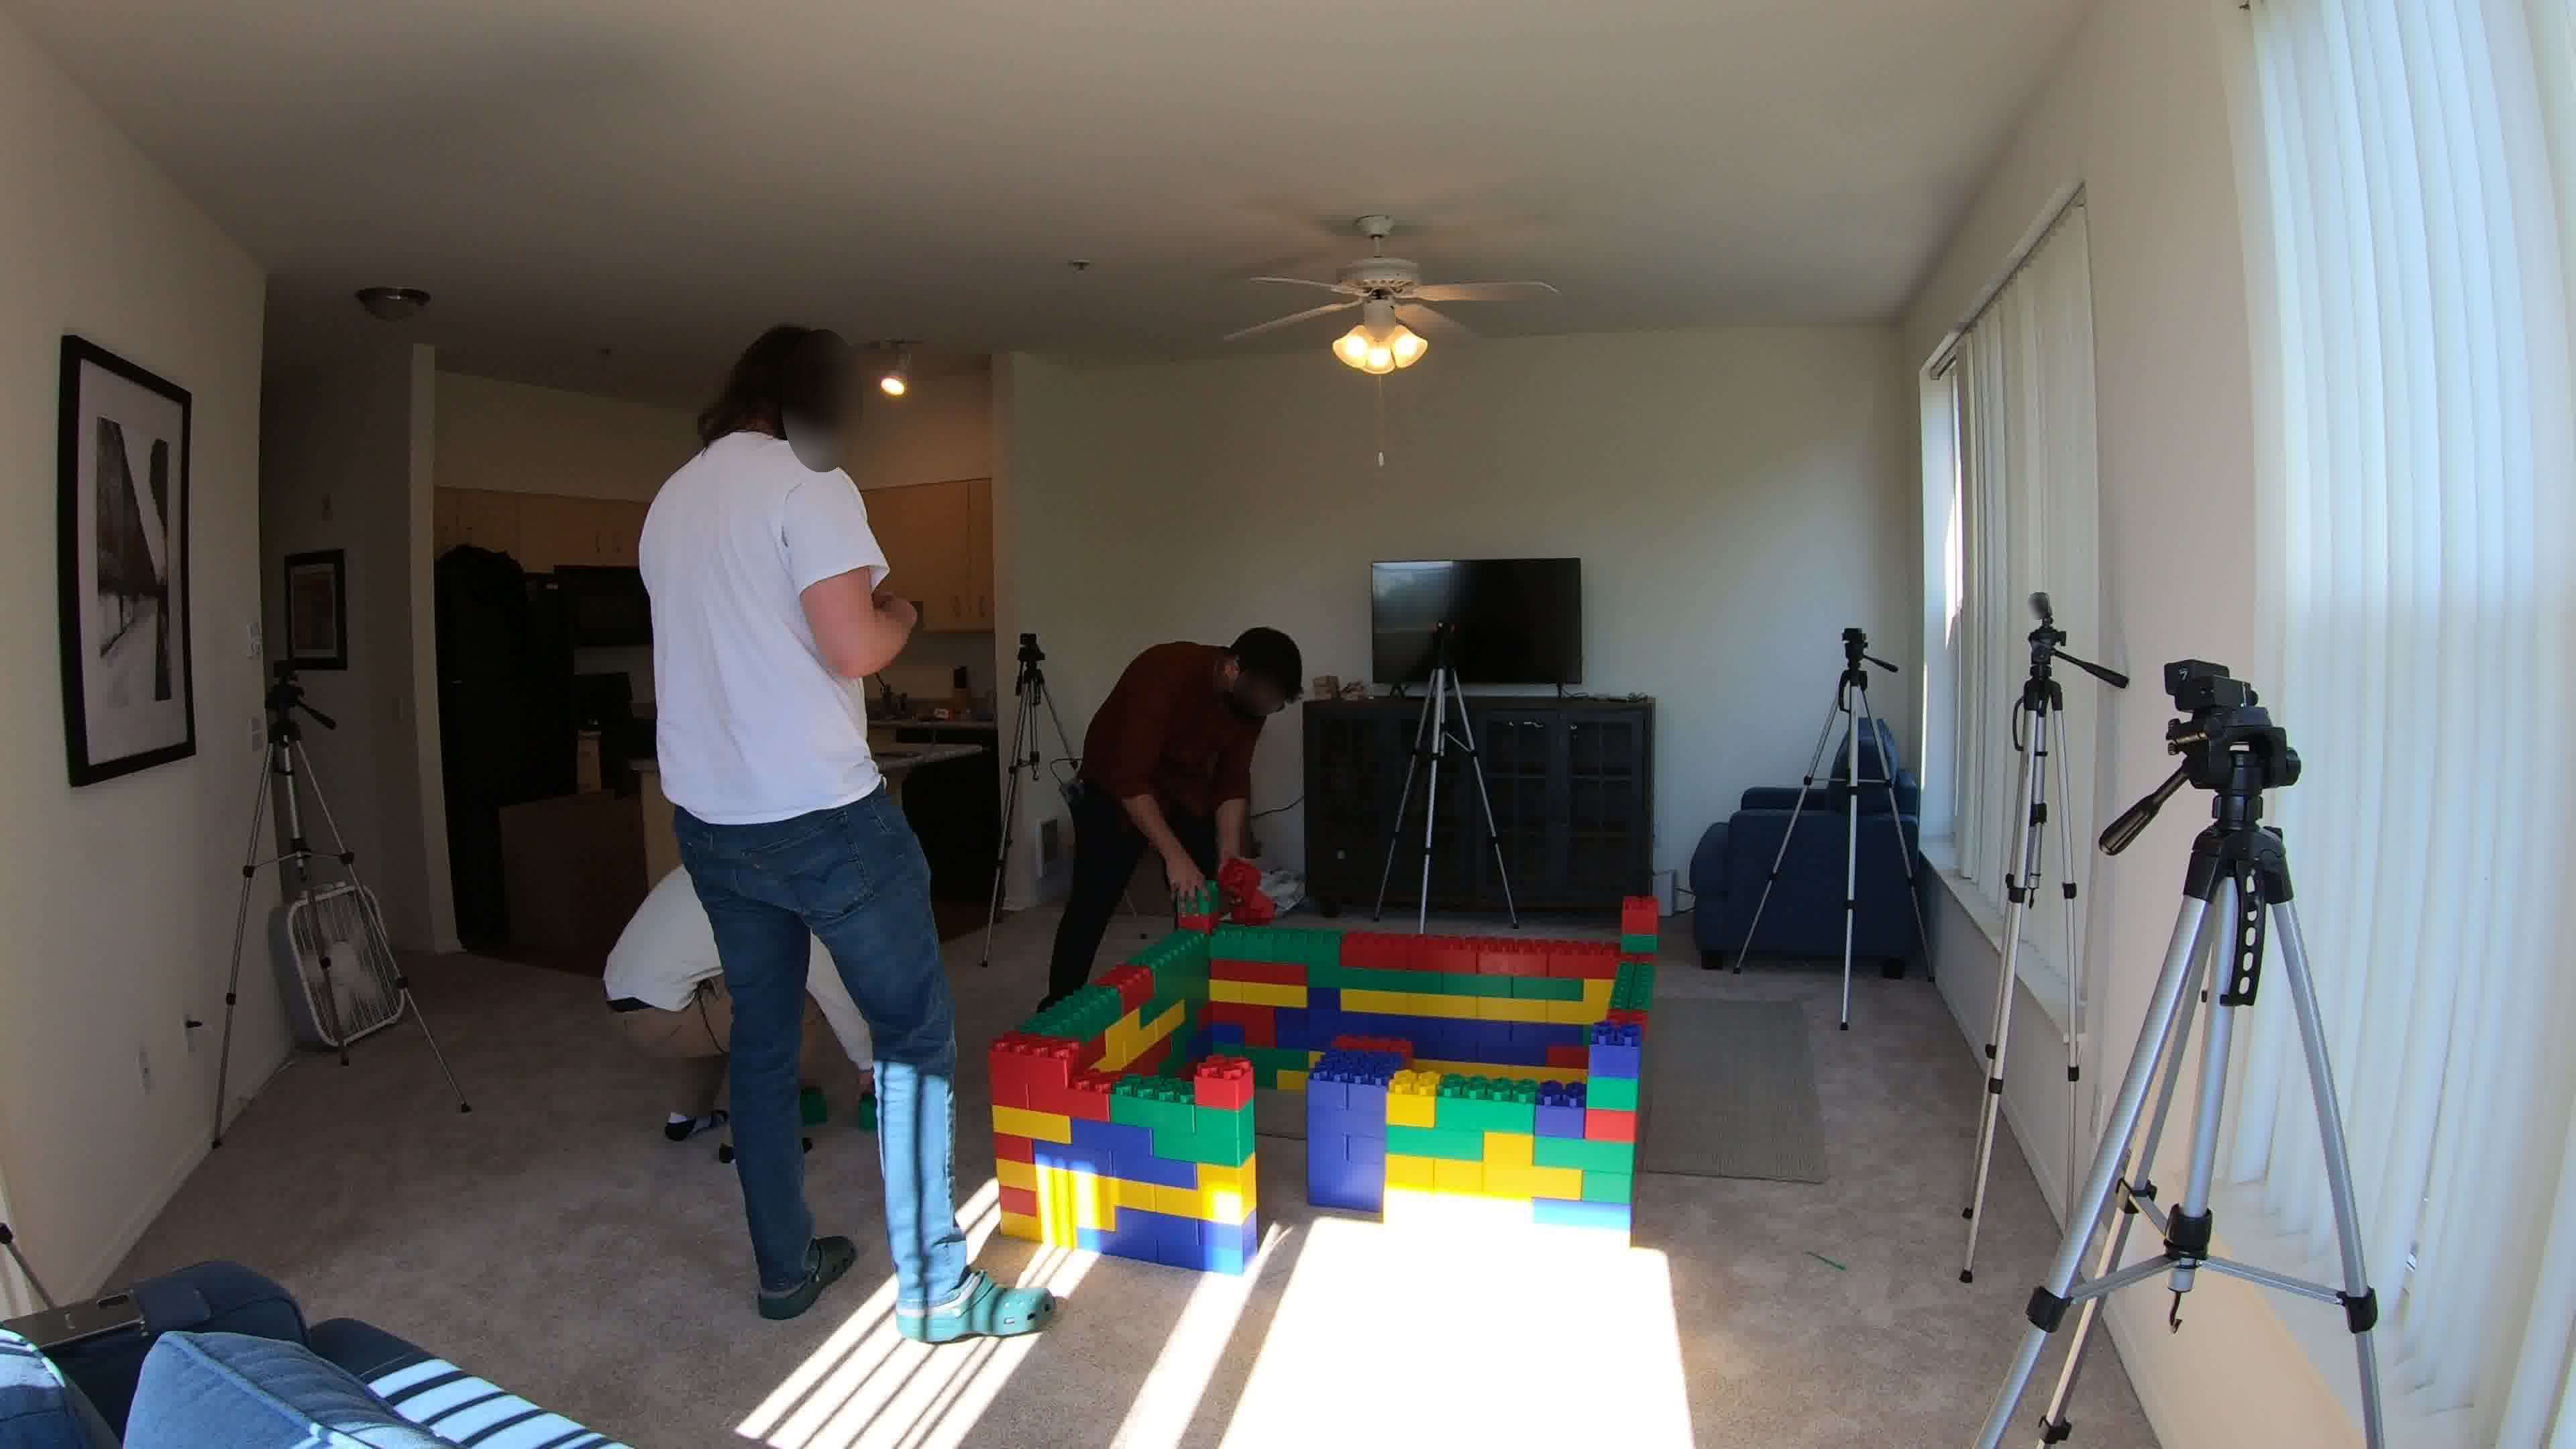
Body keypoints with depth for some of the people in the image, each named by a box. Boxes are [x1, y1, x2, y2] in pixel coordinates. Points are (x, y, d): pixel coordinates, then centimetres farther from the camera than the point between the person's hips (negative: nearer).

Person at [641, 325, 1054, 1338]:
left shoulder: (669, 502, 13)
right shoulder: (807, 484, -11)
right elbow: (853, 647, -20)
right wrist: (900, 616, 0)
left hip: (708, 821, 8)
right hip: (821, 814, -8)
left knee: (761, 1036, 17)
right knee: (915, 1033, 2)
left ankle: (785, 1269, 28)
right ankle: (933, 1289, 8)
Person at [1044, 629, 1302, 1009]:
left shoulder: (1250, 698, -16)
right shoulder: (1166, 674, -37)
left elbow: (1233, 782, -8)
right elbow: (1130, 780, -38)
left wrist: (1229, 850, -21)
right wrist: (1175, 855, -43)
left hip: (1187, 790, 6)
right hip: (1117, 787, -5)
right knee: (1092, 902, -4)